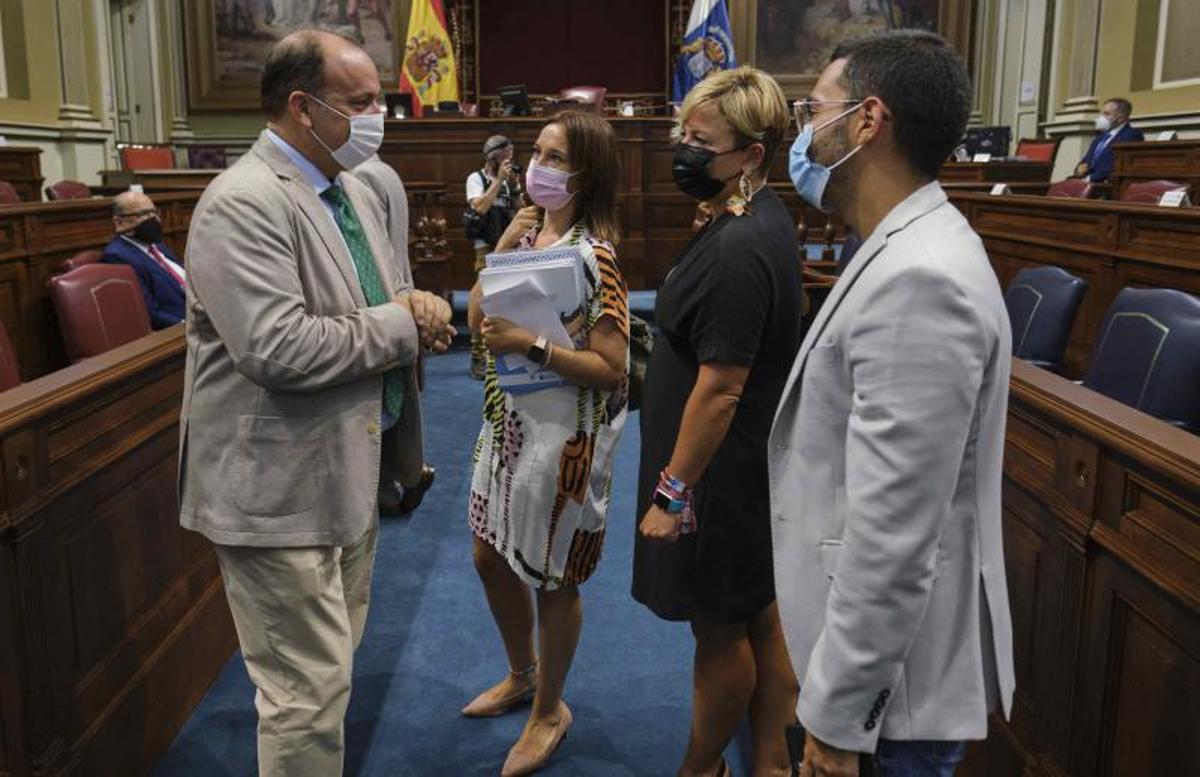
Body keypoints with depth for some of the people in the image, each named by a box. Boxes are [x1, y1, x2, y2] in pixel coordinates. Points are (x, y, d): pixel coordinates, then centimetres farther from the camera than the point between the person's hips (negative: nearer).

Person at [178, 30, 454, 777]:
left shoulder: (354, 191, 9)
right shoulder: (244, 203, -20)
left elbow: (381, 298, 18)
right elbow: (276, 349, -30)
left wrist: (420, 304, -7)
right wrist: (400, 324, -18)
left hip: (349, 471, 9)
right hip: (281, 488, -9)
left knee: (330, 670, 24)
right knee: (309, 690, 2)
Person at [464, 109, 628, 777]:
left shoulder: (594, 253, -17)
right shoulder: (528, 230, 5)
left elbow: (611, 369, -20)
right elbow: (478, 319, 2)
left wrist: (531, 344, -27)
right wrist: (505, 245, -9)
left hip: (564, 433, -8)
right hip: (509, 419, 8)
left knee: (552, 577, 9)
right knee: (492, 559, 20)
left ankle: (550, 709, 33)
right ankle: (523, 674, 45)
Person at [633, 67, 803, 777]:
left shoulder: (740, 249, -25)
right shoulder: (764, 220, 7)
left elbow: (720, 388, -26)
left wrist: (671, 492, -18)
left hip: (721, 475, -10)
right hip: (757, 463, 10)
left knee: (721, 632, 10)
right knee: (762, 618, 19)